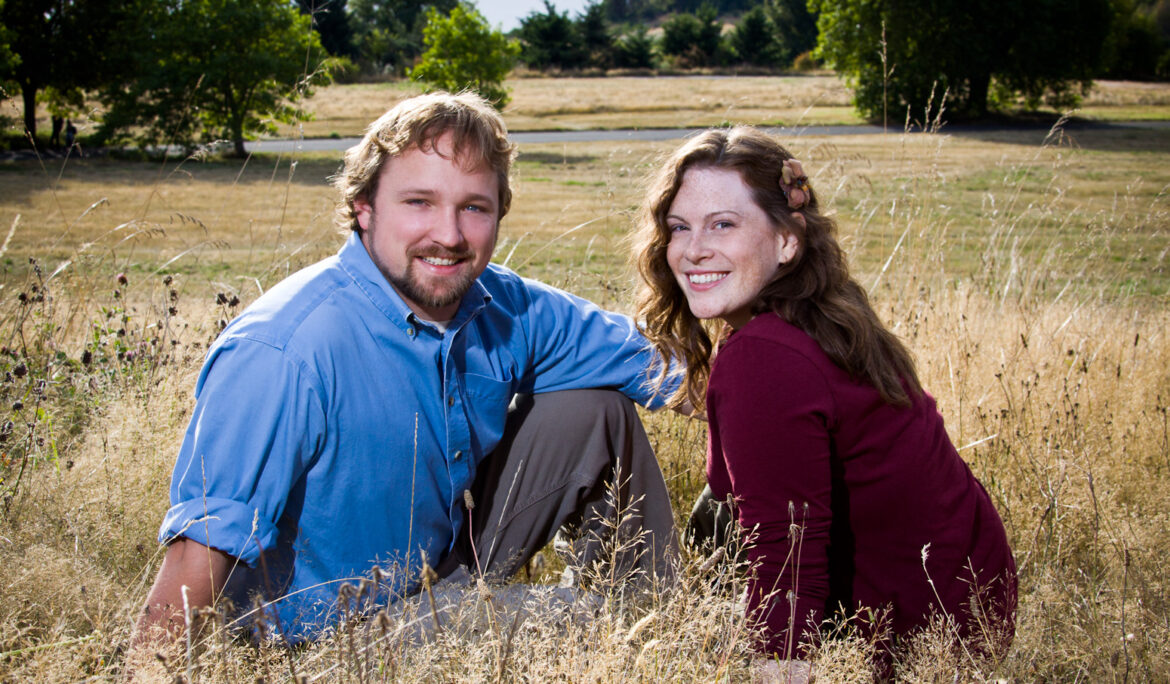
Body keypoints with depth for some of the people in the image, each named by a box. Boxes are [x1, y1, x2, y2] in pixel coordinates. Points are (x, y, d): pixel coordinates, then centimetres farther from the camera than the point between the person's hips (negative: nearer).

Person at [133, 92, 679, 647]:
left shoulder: (506, 310, -9)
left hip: (454, 564, 7)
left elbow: (653, 364, 3)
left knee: (600, 411, 1)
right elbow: (196, 559, -33)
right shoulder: (282, 353, -30)